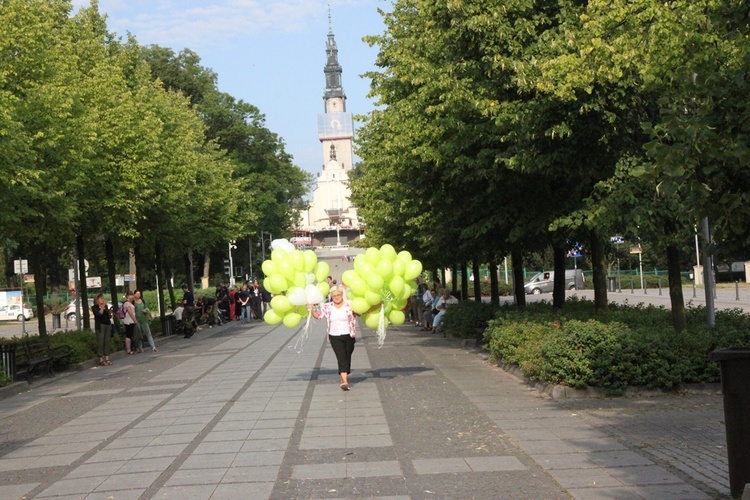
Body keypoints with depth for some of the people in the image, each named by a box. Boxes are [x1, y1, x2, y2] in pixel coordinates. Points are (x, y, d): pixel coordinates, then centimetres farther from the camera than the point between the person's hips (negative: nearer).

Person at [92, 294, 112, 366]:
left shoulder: (106, 306, 16)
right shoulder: (95, 307, -1)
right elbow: (99, 314, -18)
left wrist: (110, 313, -2)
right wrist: (103, 306, -19)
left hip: (108, 325, 6)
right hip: (100, 325, -6)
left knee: (107, 342, 3)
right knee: (100, 342, -7)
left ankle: (107, 358, 6)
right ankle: (101, 359, -5)